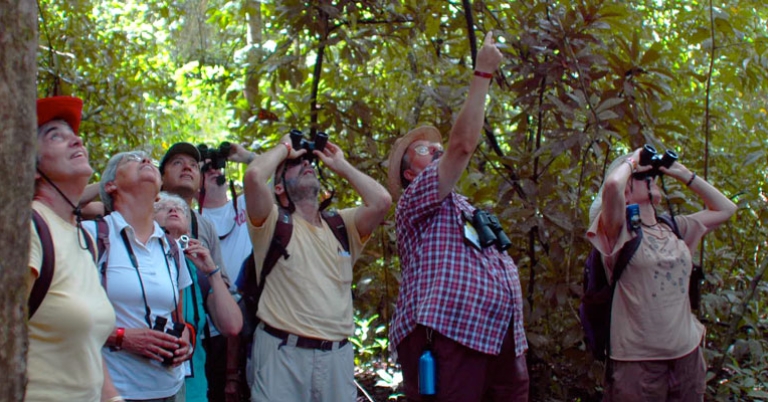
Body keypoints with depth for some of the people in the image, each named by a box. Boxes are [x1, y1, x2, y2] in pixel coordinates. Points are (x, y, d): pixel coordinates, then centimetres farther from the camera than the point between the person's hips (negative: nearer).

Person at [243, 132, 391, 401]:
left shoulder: (342, 225, 15)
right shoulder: (273, 222, 3)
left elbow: (381, 201, -1)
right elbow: (254, 175, -14)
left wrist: (341, 166, 11)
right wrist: (285, 148, 5)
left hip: (337, 355, 4)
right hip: (282, 351, -4)